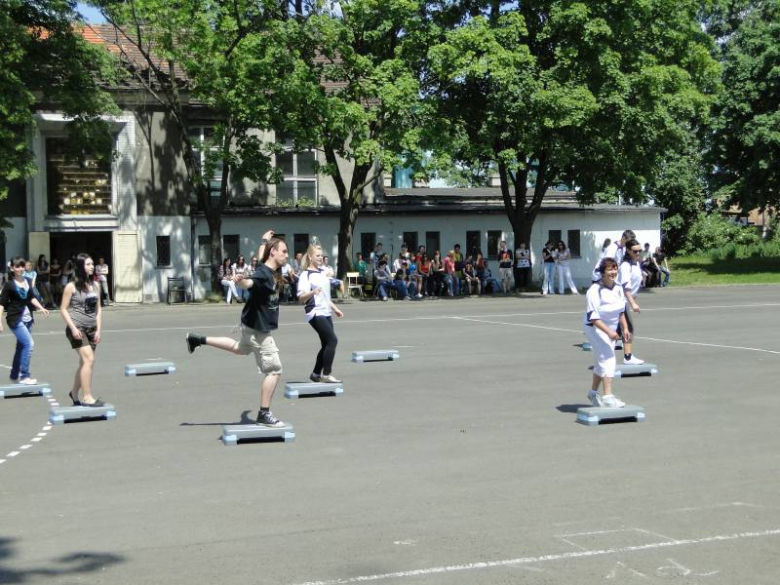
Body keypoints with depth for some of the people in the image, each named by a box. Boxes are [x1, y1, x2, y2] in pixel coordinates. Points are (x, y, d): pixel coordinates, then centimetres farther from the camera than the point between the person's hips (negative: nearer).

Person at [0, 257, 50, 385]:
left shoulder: (28, 281, 6)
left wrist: (41, 308, 1)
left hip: (27, 318, 6)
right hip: (15, 319, -6)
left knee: (21, 347, 13)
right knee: (29, 344, -17)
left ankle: (14, 375, 28)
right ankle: (24, 376, -10)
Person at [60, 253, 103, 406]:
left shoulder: (95, 285, 8)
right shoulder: (71, 286, -7)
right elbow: (63, 309, -6)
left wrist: (98, 330, 5)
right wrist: (73, 328, -15)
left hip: (91, 329, 6)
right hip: (77, 328, -6)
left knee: (85, 363, 12)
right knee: (89, 359, -17)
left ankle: (74, 393, 30)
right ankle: (87, 397, -13)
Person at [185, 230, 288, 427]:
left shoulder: (273, 270, 1)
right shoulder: (264, 274, -27)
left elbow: (261, 256, 24)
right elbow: (250, 282, -50)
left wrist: (265, 240, 43)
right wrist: (240, 280, -73)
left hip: (258, 326, 10)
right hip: (258, 329, -10)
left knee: (239, 348, 36)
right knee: (274, 369, -6)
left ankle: (198, 340, 39)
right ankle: (264, 414, 0)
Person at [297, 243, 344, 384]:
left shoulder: (323, 272, 15)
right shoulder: (306, 274, -10)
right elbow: (301, 298, -18)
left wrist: (335, 309, 25)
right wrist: (312, 292, -36)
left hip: (326, 313, 8)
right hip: (315, 313, -8)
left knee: (327, 344, 8)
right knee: (332, 340, -16)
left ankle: (316, 374, 20)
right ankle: (326, 374, -11)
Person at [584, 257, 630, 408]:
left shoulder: (618, 288, 1)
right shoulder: (595, 291, -23)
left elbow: (621, 311, 14)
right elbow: (593, 317, -25)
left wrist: (625, 328, 6)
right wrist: (609, 332, -32)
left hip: (611, 328, 8)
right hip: (595, 328, -8)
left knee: (601, 361, 17)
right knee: (607, 358, -20)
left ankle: (593, 392, 34)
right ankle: (607, 396, -23)